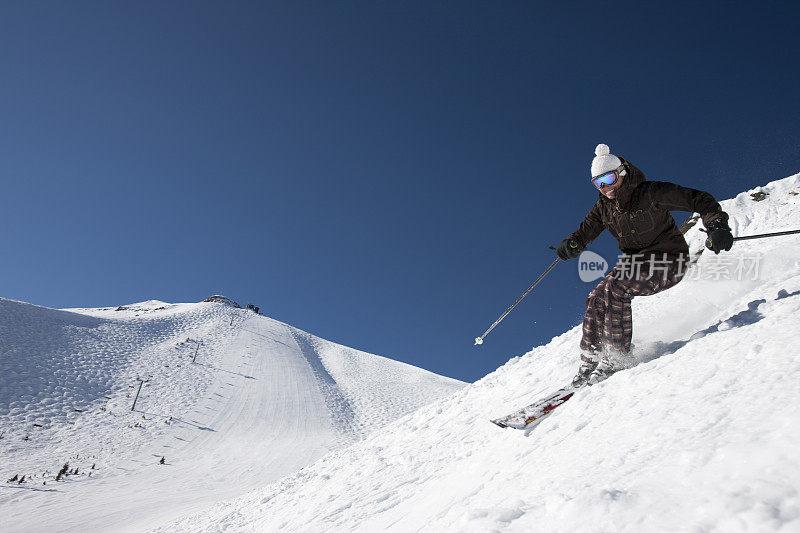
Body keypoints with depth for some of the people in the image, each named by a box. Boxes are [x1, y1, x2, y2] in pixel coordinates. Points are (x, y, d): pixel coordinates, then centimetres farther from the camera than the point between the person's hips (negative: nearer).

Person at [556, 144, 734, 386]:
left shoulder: (650, 193, -16)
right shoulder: (604, 207, 2)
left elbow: (698, 199, -16)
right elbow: (585, 230, -1)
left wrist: (717, 225, -33)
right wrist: (572, 244, -25)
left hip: (668, 259, -7)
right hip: (635, 261, 7)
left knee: (613, 288, -28)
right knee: (596, 299, -10)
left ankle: (615, 357, -21)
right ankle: (590, 361, 0)